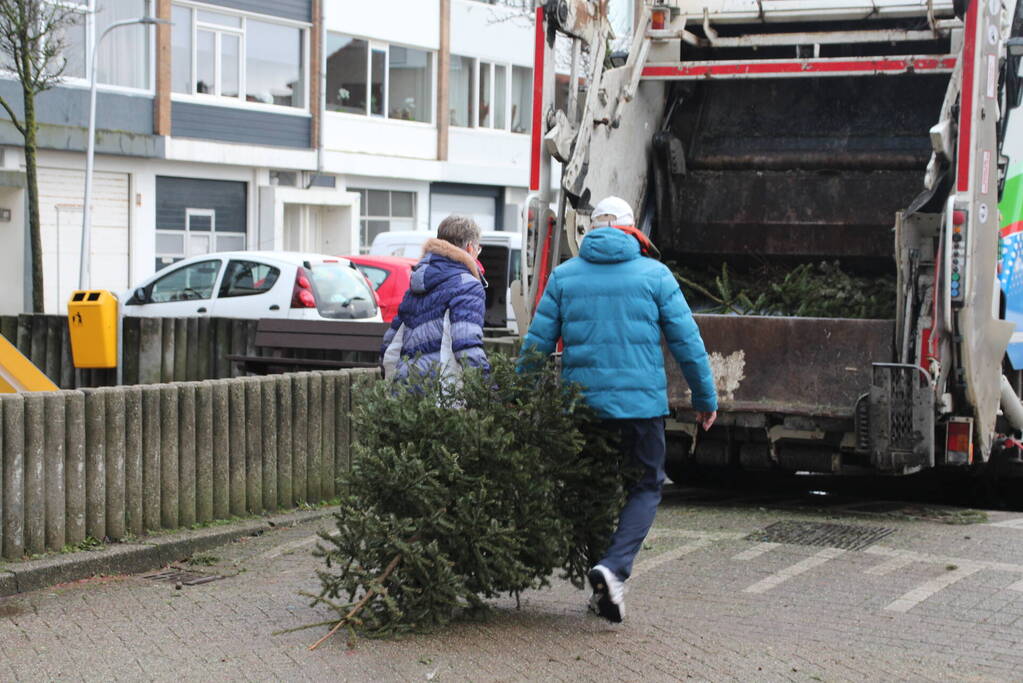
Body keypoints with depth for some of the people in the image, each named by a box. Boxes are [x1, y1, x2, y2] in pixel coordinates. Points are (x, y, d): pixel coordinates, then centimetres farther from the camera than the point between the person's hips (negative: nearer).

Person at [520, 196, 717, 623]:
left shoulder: (564, 277, 5)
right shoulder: (654, 275, 0)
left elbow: (537, 343, 5)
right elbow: (687, 342, 1)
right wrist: (706, 398, 12)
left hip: (582, 403, 2)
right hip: (641, 403, -2)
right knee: (646, 487, 10)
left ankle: (601, 588, 16)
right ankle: (614, 567, -12)